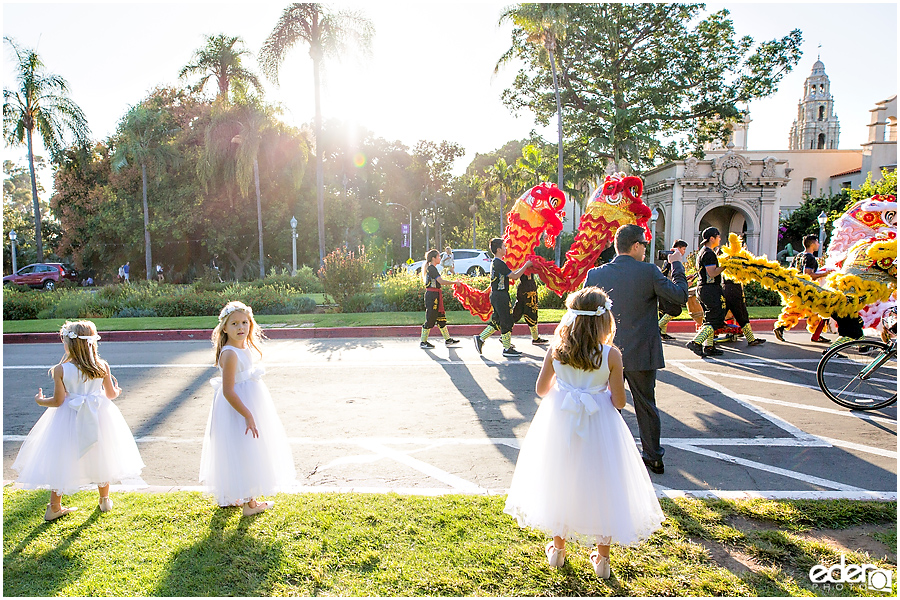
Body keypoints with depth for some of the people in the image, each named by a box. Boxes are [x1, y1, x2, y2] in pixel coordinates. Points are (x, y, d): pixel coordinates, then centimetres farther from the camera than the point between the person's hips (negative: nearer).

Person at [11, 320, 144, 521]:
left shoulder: (61, 370, -15)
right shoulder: (102, 366, -8)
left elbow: (58, 401, -9)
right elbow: (111, 394, 1)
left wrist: (40, 400, 11)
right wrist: (117, 390, 23)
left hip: (69, 419, -2)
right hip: (98, 417, 2)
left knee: (60, 461, 14)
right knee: (99, 457, 18)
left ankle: (54, 507, 24)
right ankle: (105, 501, 31)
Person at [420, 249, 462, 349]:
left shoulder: (430, 268, 17)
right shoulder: (432, 268, -14)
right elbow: (441, 281, -23)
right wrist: (454, 282, -15)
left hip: (435, 296, 10)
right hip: (432, 295, -10)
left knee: (441, 318, 13)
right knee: (430, 319, -4)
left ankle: (448, 339, 19)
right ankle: (423, 342, 3)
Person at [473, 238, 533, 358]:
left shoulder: (495, 263, 14)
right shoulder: (499, 264, -18)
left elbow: (511, 273, 24)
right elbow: (514, 276, -17)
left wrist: (522, 267, 23)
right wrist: (526, 265, -7)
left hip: (496, 295, 10)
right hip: (500, 296, -10)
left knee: (497, 321, 16)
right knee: (507, 321, -2)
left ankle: (480, 338, 14)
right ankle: (507, 349, 6)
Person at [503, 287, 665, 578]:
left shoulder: (555, 350, -10)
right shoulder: (611, 355, -16)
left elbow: (541, 389, -1)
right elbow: (619, 402, -11)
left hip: (560, 423, 2)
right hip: (599, 426, -2)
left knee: (561, 482, 19)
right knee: (602, 486, 16)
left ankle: (558, 548, 35)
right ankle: (602, 558, 29)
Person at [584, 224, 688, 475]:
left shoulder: (596, 274, -5)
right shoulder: (649, 272, -13)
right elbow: (680, 296, -5)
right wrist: (677, 266, 6)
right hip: (641, 353, -1)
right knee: (646, 406, 15)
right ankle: (653, 457, 28)